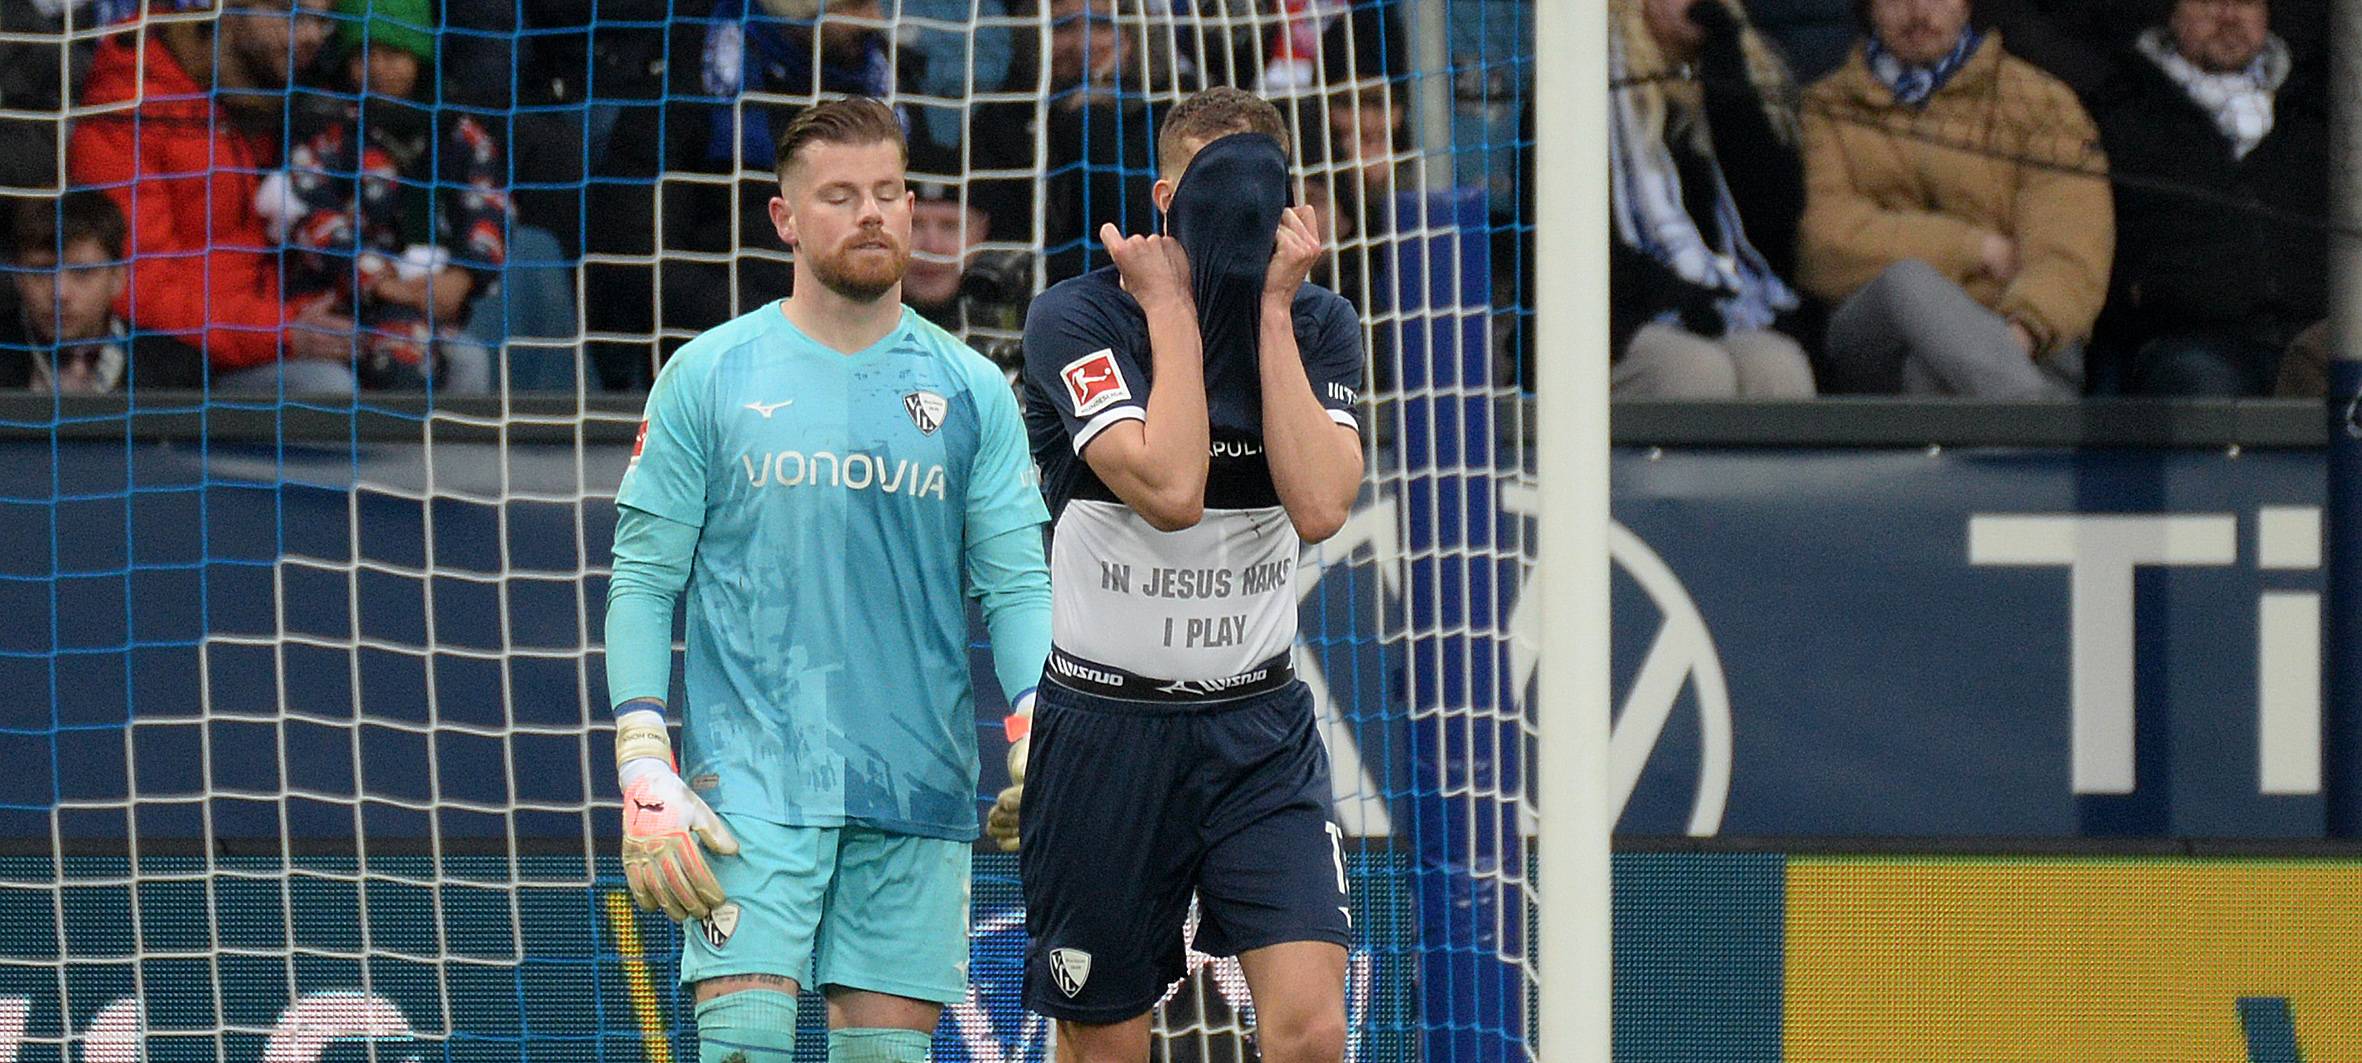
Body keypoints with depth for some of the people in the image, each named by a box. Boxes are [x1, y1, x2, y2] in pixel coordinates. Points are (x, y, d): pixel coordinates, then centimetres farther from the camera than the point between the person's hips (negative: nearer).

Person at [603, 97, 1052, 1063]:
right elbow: (643, 580, 4)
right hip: (751, 784, -2)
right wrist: (645, 774, -5)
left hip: (916, 796, 2)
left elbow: (1016, 584, 5)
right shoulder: (707, 377, 4)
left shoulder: (973, 392, 8)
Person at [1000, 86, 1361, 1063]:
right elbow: (1168, 491, -23)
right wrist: (1173, 310, -15)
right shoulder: (1076, 320, -9)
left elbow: (1320, 507, -15)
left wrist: (1271, 307, -12)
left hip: (1260, 727, 2)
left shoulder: (1318, 326, 2)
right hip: (1105, 727, -2)